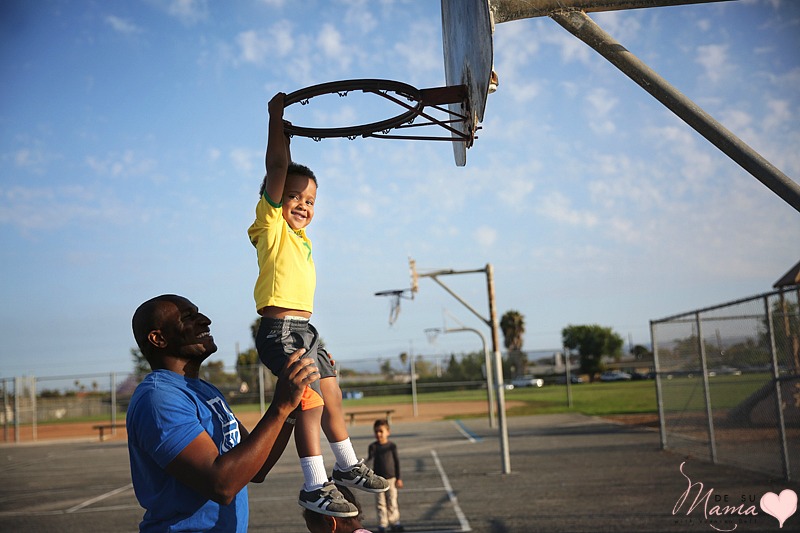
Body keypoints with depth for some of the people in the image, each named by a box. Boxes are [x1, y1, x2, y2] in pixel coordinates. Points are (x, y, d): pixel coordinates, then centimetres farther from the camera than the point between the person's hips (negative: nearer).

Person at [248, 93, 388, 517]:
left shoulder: (299, 233, 17)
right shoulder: (271, 223, -3)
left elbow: (292, 170, 26)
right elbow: (277, 167, -11)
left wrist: (285, 131, 27)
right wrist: (276, 116, -6)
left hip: (304, 330, 9)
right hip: (280, 330, -9)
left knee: (332, 398, 15)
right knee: (311, 402, -11)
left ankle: (347, 467, 30)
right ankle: (313, 489, -3)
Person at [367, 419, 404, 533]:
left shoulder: (392, 446, -1)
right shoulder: (373, 446, -1)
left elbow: (397, 461, 3)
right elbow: (370, 457, -16)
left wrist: (398, 478, 2)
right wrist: (369, 458, -42)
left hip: (391, 478, 0)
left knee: (392, 502, 4)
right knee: (380, 503, 3)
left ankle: (394, 523, 15)